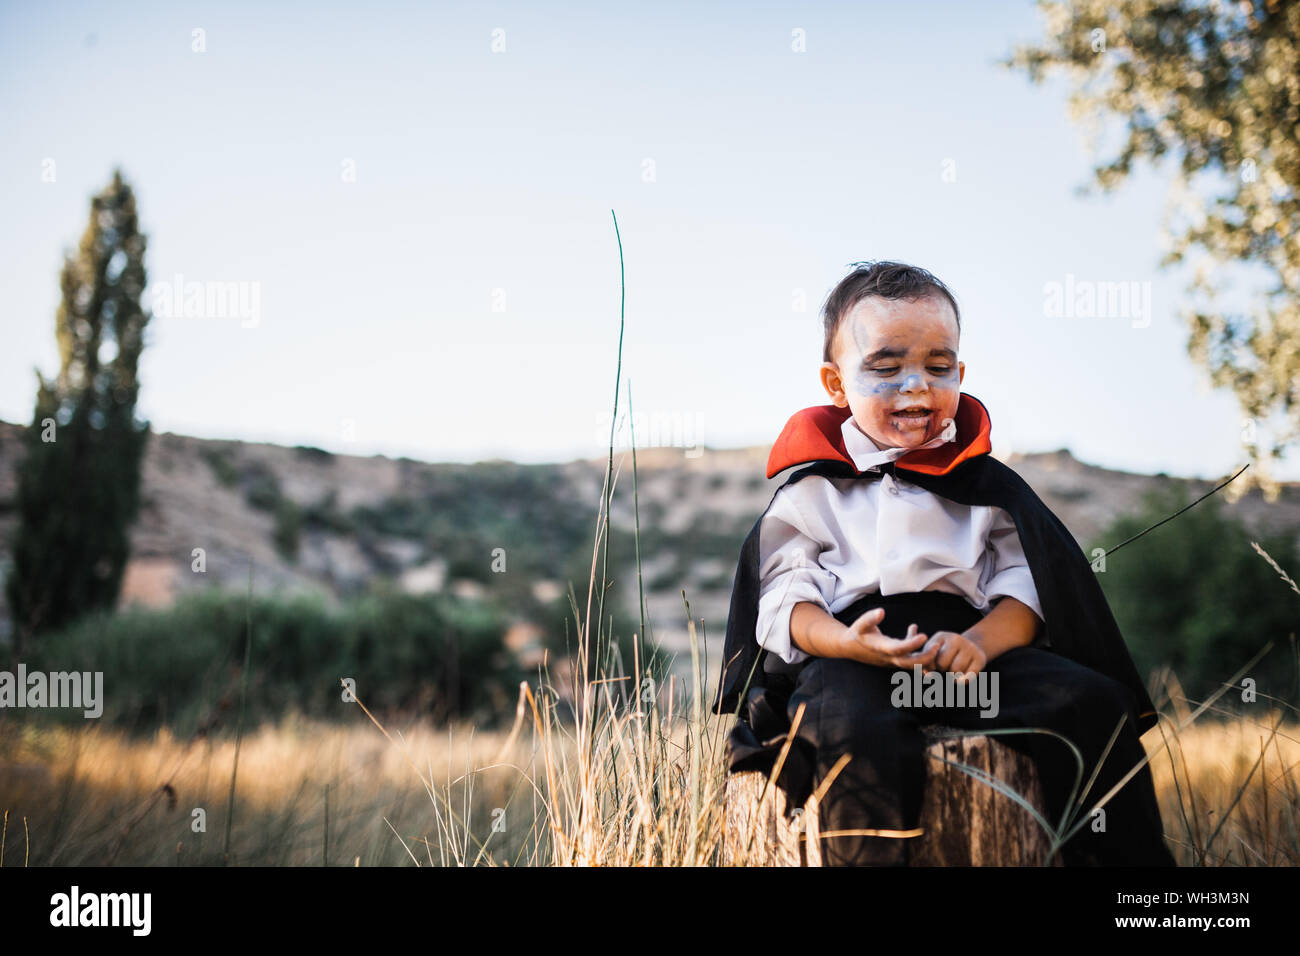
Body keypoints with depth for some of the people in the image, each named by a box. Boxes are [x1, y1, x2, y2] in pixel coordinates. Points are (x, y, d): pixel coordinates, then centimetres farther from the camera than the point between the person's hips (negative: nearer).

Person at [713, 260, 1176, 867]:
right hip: (848, 651, -2)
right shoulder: (812, 490, 13)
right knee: (855, 733, -38)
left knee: (1095, 702, -22)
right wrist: (848, 642, -20)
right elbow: (785, 597, 3)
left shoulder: (984, 484, 19)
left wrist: (979, 641, -14)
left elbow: (1025, 590, 10)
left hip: (973, 644, 3)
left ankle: (1123, 856, -7)